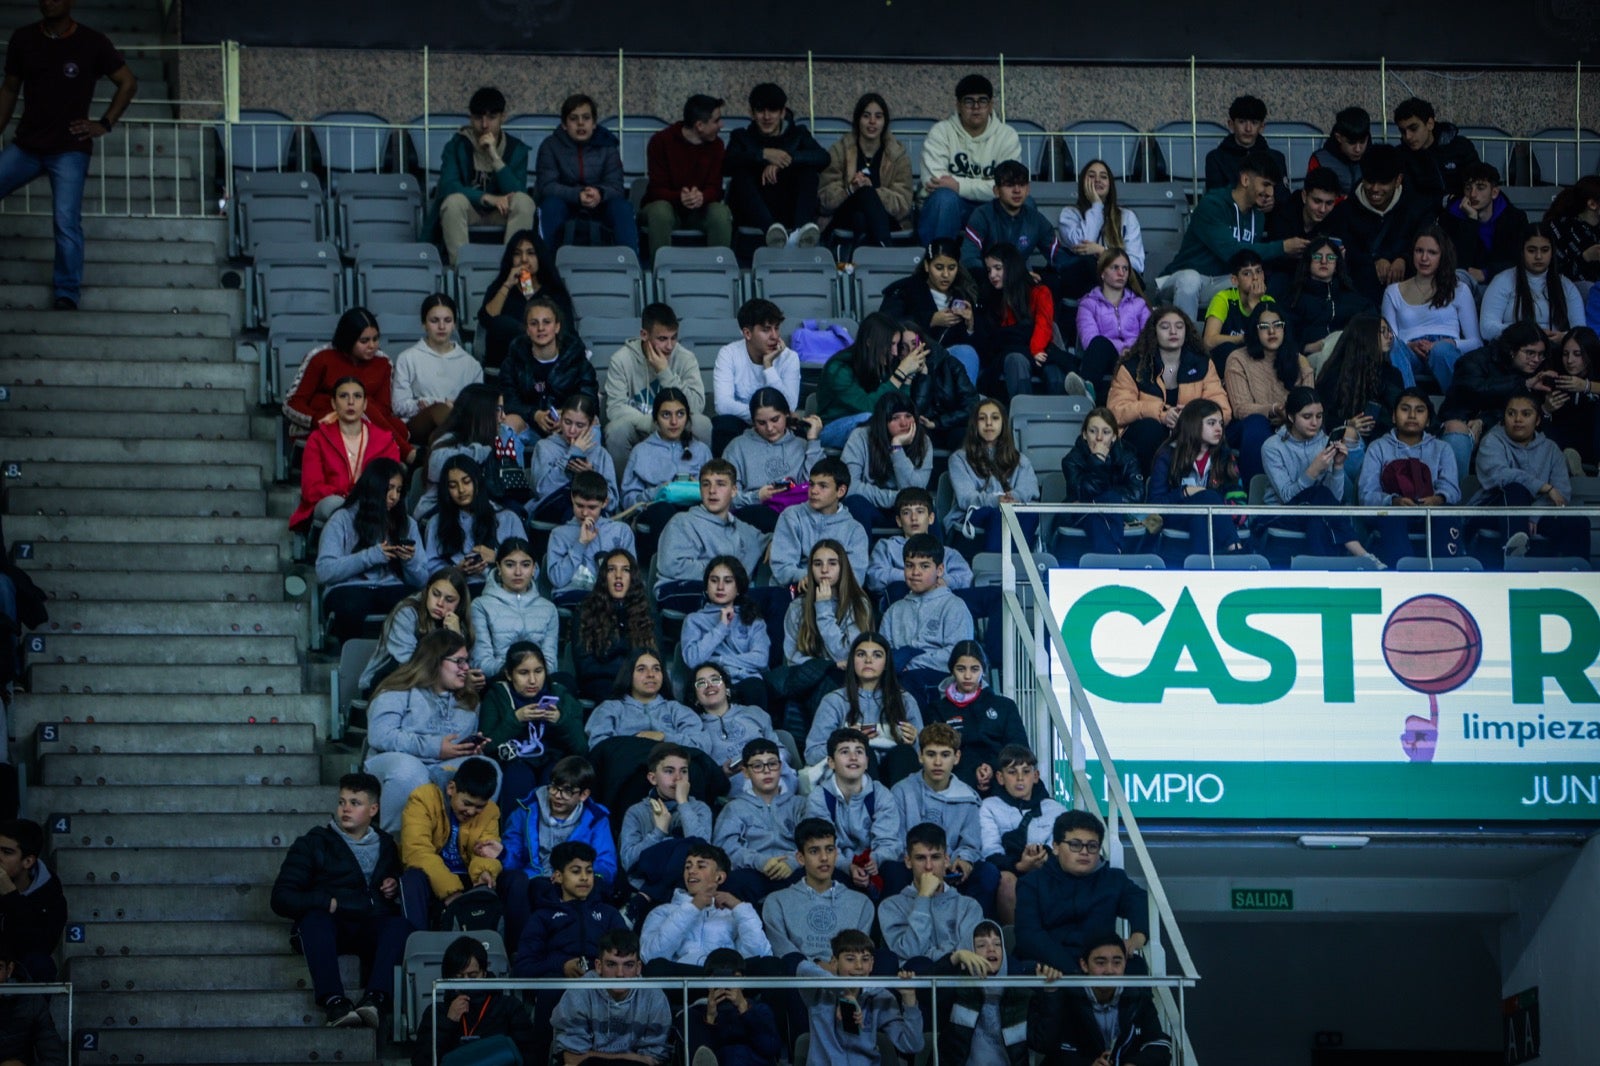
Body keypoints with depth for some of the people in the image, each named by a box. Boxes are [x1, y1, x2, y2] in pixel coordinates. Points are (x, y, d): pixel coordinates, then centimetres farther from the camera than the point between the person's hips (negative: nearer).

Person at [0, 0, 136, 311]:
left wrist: (105, 124, -3)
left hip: (70, 150, -4)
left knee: (66, 221, -13)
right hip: (26, 145, 4)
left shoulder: (92, 43, -5)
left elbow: (128, 83, 4)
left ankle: (67, 294, -5)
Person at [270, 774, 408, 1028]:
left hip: (375, 927, 2)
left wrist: (395, 889, 14)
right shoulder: (314, 843, 16)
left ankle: (375, 998, -52)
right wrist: (328, 902, -10)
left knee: (401, 924, -33)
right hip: (331, 926, -2)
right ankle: (333, 1000, -53)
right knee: (314, 918, -37)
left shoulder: (386, 845, 26)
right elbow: (281, 899, 6)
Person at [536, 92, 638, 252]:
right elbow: (547, 185, -15)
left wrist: (600, 193, -35)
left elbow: (615, 186, -9)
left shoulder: (607, 144, 0)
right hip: (567, 206, -1)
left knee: (622, 207, -28)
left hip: (599, 207, 1)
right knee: (552, 204, -33)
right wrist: (577, 195, -33)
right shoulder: (551, 146, -4)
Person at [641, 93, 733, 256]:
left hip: (699, 209, 2)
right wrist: (679, 197, -36)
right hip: (666, 204, -2)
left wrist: (702, 197, -32)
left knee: (721, 213, -30)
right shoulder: (661, 141, -10)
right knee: (660, 212, -38)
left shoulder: (716, 145, 0)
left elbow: (714, 188, -6)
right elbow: (657, 189, -13)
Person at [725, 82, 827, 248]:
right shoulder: (742, 137, 16)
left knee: (809, 170, -20)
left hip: (790, 214, 1)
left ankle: (803, 227, -48)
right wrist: (764, 154, -23)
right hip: (755, 218, -1)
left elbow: (823, 158, -6)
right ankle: (771, 229, -54)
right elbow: (726, 165, -8)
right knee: (741, 173, -26)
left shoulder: (798, 134, 17)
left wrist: (783, 161, -20)